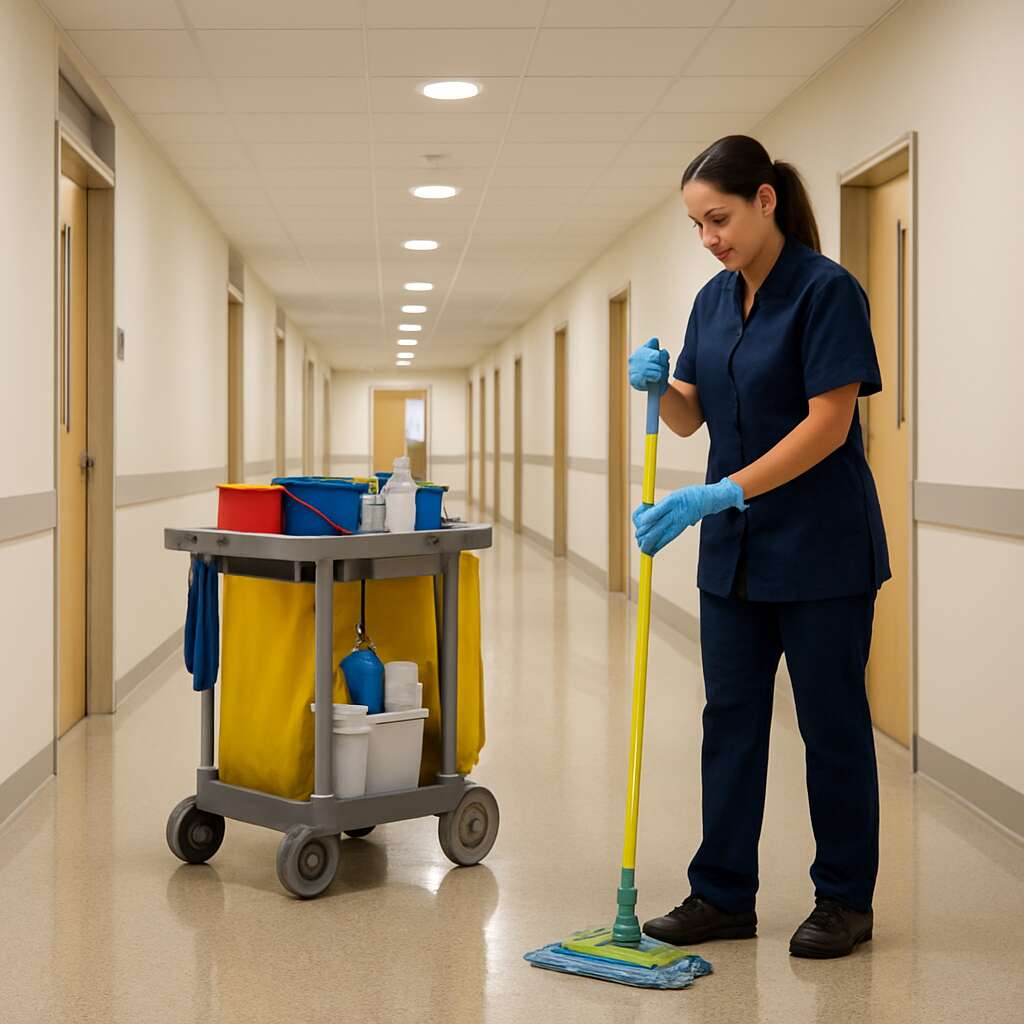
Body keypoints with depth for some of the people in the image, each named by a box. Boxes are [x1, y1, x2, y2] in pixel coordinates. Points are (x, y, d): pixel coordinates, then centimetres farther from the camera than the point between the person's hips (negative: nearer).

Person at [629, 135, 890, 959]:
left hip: (821, 548, -7)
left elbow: (828, 425, -21)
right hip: (736, 550, 7)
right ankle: (724, 895, 17)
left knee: (832, 722, 4)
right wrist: (660, 385, -10)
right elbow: (691, 416, 12)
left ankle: (846, 899, 17)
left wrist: (722, 493, -27)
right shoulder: (715, 299, 8)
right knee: (731, 719, 8)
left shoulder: (826, 290, -15)